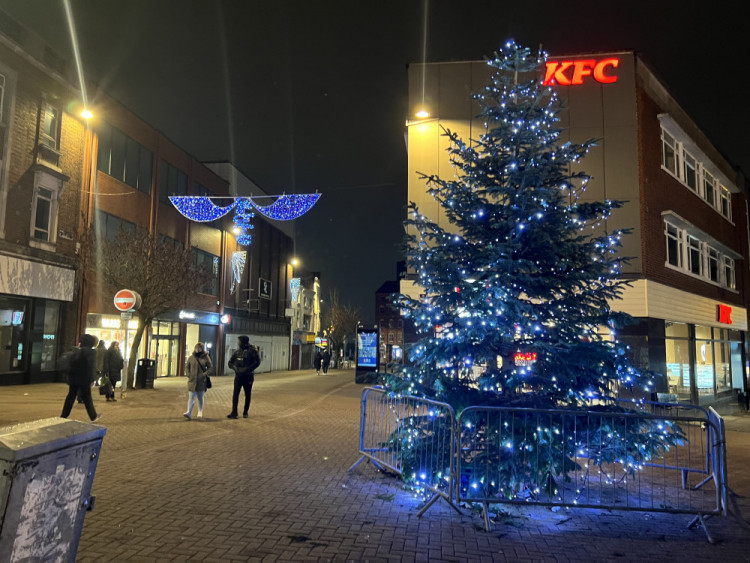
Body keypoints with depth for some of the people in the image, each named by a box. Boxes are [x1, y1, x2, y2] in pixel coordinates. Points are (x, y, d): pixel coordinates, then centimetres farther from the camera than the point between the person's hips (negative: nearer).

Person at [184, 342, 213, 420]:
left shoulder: (206, 357, -1)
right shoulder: (191, 357, 5)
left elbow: (211, 369, 1)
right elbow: (186, 367, 14)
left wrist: (204, 374, -11)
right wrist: (188, 374, -2)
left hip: (201, 382, -1)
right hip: (192, 381, 1)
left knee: (200, 398, 12)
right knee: (191, 397, -6)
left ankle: (200, 412, 25)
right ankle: (189, 413, -12)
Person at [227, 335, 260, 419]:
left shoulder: (252, 351, -6)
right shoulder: (237, 352, 8)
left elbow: (257, 362, -12)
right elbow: (230, 363, 13)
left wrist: (247, 369, -19)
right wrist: (235, 368, -7)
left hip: (248, 376, -3)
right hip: (238, 376, 3)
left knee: (248, 395, 6)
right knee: (235, 394, -6)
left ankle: (245, 412, 18)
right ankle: (234, 413, -5)